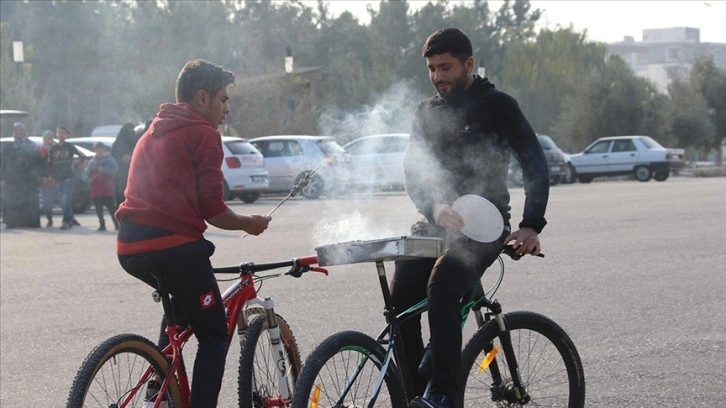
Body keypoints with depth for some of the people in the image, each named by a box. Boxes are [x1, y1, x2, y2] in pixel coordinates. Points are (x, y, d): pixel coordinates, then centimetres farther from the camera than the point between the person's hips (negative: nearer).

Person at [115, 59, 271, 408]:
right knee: (215, 336, 5)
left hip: (131, 247, 8)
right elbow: (213, 209, -6)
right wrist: (247, 223, 12)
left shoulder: (154, 132, 23)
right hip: (173, 245, -8)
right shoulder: (203, 134, -2)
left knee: (182, 302, 34)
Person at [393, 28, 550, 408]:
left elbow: (535, 166, -7)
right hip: (436, 222, 5)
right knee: (400, 296, -17)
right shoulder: (426, 112, 13)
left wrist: (531, 227, -21)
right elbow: (413, 173, 3)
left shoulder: (498, 106, -1)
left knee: (442, 284, -32)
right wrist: (434, 208, -19)